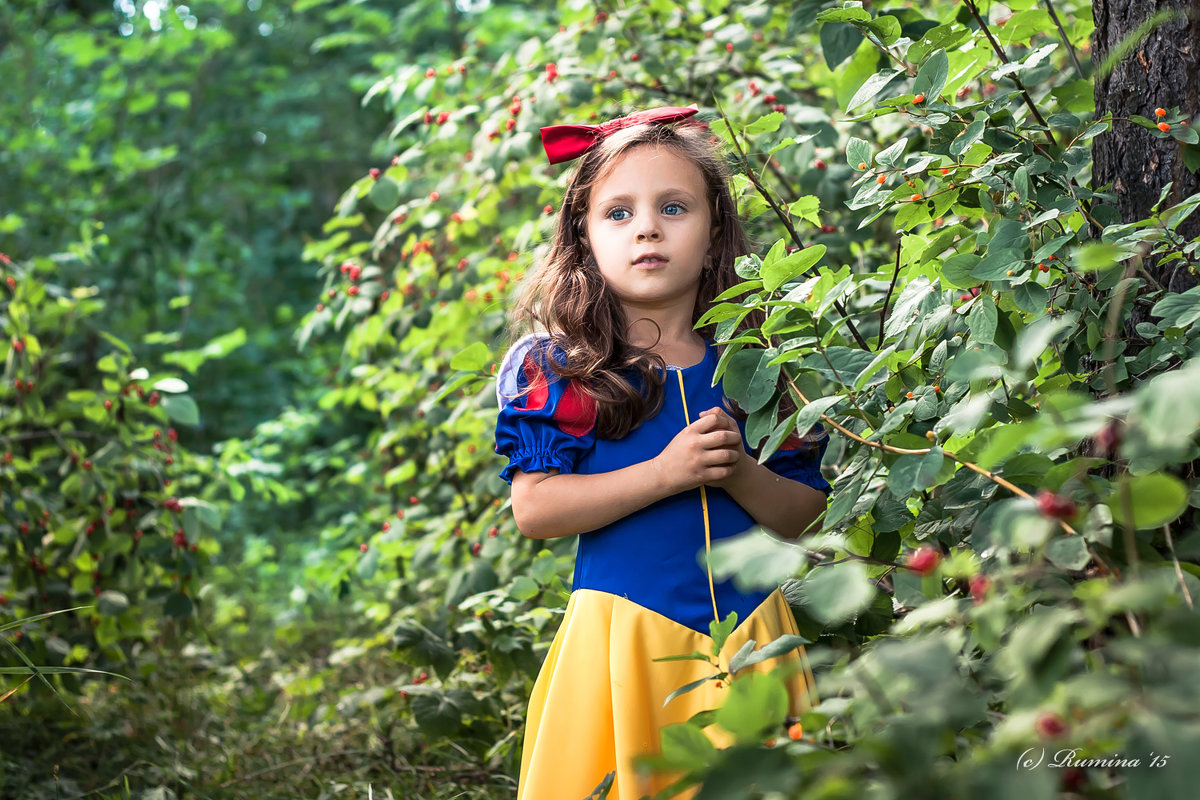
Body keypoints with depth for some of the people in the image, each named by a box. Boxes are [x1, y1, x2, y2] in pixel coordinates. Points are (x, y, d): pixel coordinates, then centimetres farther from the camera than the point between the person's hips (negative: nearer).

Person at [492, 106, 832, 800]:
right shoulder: (556, 366, -3)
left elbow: (805, 517, 5)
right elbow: (534, 509, -12)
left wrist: (738, 474, -15)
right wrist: (666, 472, -18)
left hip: (748, 633, 3)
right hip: (621, 632, -2)